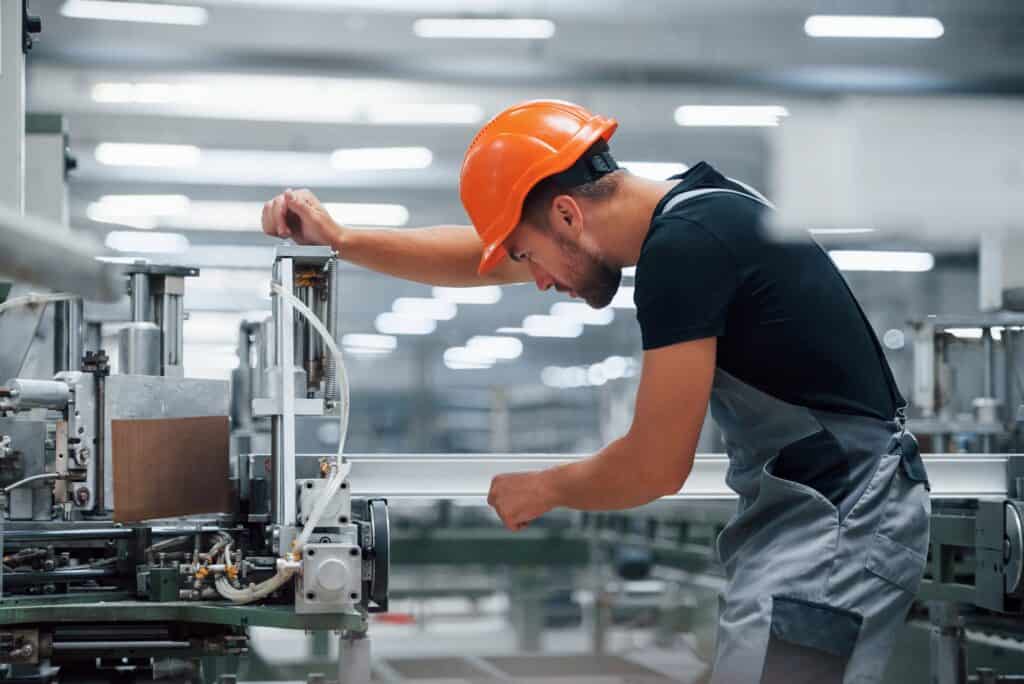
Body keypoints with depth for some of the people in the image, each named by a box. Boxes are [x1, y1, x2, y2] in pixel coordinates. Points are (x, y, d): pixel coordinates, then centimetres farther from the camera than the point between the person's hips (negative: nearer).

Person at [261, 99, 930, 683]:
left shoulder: (685, 247, -21)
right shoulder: (687, 206, 9)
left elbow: (656, 466, -17)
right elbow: (481, 257, 21)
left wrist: (544, 489, 1)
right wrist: (341, 240, 18)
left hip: (838, 525, -10)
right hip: (810, 513, 10)